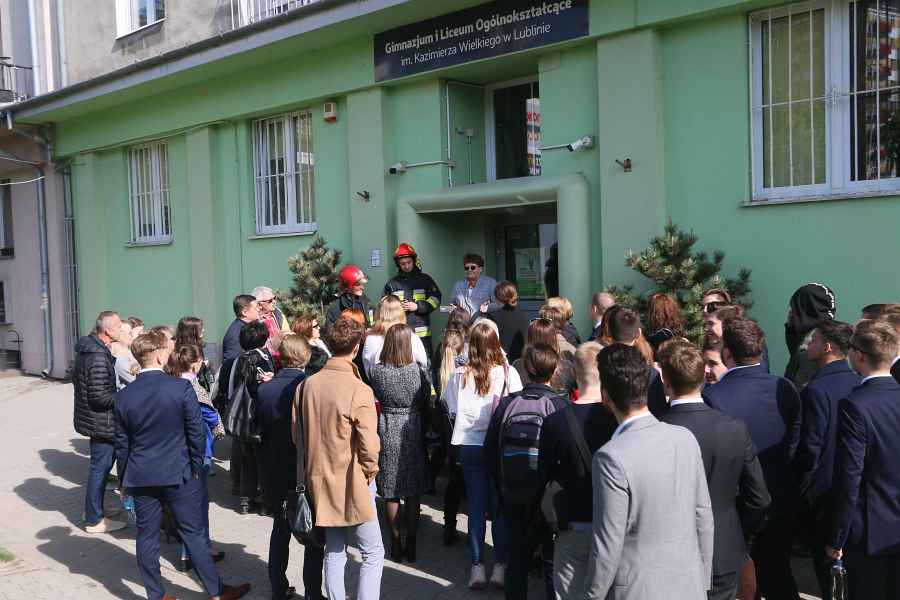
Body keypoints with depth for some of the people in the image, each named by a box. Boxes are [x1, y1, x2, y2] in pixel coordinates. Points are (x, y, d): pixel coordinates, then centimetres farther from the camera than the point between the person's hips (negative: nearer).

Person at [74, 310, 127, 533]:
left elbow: (76, 379, 19)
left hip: (94, 419, 10)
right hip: (101, 422, -10)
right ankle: (94, 520, 12)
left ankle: (94, 508, 36)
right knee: (100, 468, 1)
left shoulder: (87, 349, 7)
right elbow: (99, 395, -26)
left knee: (101, 465, 22)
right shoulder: (99, 356, -25)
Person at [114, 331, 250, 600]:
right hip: (179, 474, -3)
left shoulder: (123, 396, -3)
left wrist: (125, 479, 15)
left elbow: (122, 444, 4)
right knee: (194, 533, 6)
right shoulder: (181, 388, -14)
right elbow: (196, 433, -10)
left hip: (140, 477, 3)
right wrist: (196, 467, 3)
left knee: (147, 536, 12)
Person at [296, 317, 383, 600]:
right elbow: (369, 446, -20)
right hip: (352, 482, -6)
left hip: (321, 479, 6)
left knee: (334, 550, 18)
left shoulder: (308, 384, -2)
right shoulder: (359, 390, -20)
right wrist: (369, 473, -2)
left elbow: (297, 433, 7)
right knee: (373, 552, 7)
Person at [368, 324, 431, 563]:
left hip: (386, 431, 0)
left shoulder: (376, 371, -10)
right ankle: (411, 544, 18)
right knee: (413, 493, 11)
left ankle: (396, 543, 19)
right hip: (413, 431, 0)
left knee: (391, 493, 11)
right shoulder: (419, 371, -12)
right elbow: (426, 402, -2)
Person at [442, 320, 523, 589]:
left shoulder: (460, 375, -10)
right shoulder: (508, 373, -13)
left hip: (469, 446, 1)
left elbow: (452, 411, -1)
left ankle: (477, 567, 14)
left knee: (476, 507, 11)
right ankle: (499, 566, 16)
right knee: (499, 507, 11)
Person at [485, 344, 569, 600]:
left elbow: (490, 451, 0)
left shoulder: (507, 403, -5)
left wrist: (502, 484, 12)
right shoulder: (560, 405, -13)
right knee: (553, 558, 10)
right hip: (549, 494, -2)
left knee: (516, 557, 15)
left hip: (512, 494, 3)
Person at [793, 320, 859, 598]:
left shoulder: (816, 389, -22)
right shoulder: (857, 382, -1)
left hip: (822, 492, -7)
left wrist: (800, 487, -6)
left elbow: (810, 448, -19)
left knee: (825, 563, 7)